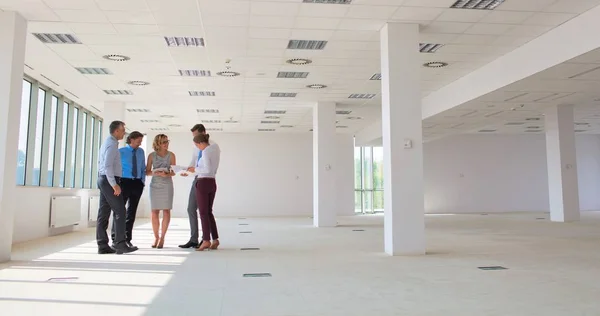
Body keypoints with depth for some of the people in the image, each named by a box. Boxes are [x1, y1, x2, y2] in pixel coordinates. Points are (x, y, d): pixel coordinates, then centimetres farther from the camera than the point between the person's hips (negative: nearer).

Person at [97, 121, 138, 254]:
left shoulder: (107, 142, 18)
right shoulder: (112, 144, -14)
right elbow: (108, 165, -23)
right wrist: (114, 184, -23)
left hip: (103, 180, 10)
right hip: (109, 181, -10)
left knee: (104, 213, 6)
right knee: (120, 211, -8)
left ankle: (103, 246, 7)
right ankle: (120, 244, -8)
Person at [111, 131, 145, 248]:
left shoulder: (141, 152, 10)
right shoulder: (121, 152, -4)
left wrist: (143, 181, 5)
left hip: (137, 184, 5)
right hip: (124, 182, -4)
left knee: (132, 211, 8)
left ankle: (127, 239, 17)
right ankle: (115, 239, 6)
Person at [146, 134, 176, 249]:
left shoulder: (171, 155, 1)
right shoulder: (152, 155, 2)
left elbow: (173, 172, 1)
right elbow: (147, 172, 3)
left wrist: (167, 174, -19)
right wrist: (156, 173, -17)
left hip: (167, 185, -1)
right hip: (155, 185, 1)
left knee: (166, 211, -4)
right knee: (154, 212, 0)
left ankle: (162, 237, 7)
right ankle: (156, 237, 14)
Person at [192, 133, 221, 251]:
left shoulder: (205, 152, -15)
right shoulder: (216, 147, 8)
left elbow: (208, 169, -25)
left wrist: (195, 169, -7)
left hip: (203, 183, -8)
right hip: (212, 184, 8)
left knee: (203, 213, -5)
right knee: (208, 212, 13)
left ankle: (206, 240, -11)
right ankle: (215, 239, 8)